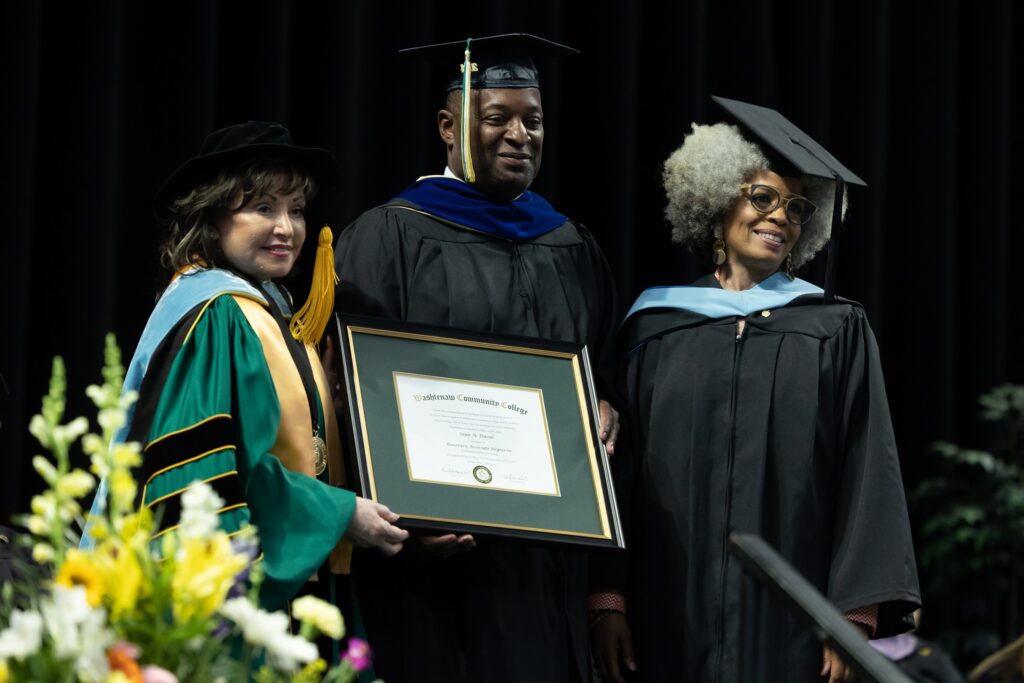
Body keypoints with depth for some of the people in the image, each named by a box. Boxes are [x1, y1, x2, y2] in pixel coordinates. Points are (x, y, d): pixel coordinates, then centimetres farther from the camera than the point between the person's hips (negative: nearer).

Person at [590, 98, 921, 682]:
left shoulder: (837, 332, 6)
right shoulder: (656, 327, 10)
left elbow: (867, 477, 1)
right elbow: (619, 473, 8)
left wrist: (856, 617, -9)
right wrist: (608, 600, -1)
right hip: (672, 621, 1)